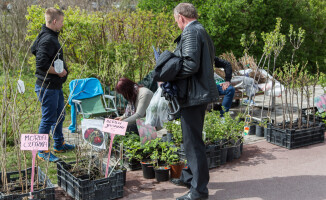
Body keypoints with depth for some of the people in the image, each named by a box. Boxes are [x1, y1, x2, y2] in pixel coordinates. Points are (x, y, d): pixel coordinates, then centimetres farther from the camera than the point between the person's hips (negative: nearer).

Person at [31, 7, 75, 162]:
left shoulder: (52, 37, 11)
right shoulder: (47, 39, -21)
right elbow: (42, 64, -30)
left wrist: (62, 70, 14)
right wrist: (58, 72, -17)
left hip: (55, 86, 11)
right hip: (48, 87, -11)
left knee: (59, 116, 22)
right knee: (48, 119, 0)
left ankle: (59, 144, 37)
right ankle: (42, 151, 12)